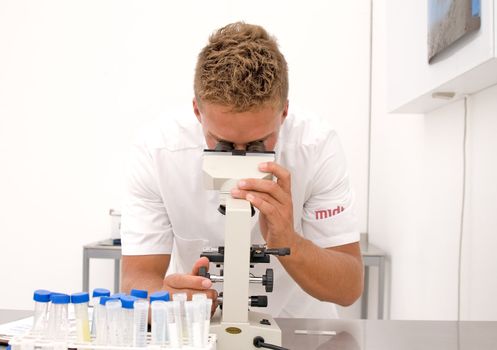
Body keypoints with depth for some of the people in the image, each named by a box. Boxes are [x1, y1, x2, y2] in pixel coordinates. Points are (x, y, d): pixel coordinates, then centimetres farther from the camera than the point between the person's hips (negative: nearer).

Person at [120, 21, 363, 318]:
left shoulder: (318, 148, -21)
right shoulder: (156, 151, -20)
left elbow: (350, 288, -19)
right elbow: (137, 278, -18)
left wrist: (286, 242, -38)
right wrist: (168, 299, -41)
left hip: (296, 322, 0)